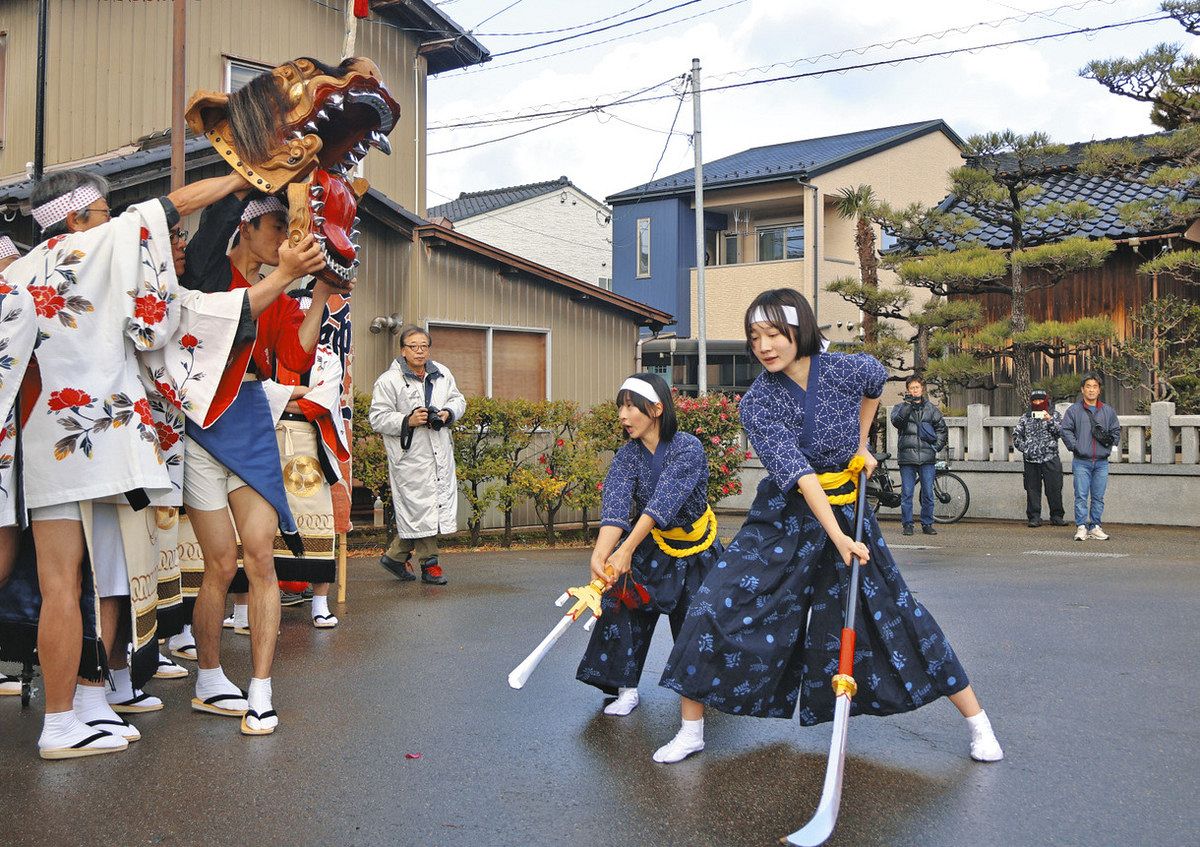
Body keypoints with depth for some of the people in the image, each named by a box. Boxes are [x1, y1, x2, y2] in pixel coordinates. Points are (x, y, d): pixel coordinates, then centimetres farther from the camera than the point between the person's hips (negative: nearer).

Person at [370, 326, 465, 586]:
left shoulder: (442, 373, 12)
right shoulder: (388, 380, -6)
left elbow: (458, 400, 22)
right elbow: (378, 418, -8)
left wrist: (448, 413, 0)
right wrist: (408, 421, -21)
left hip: (440, 453, 7)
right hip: (410, 456, -6)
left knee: (438, 502, 8)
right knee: (420, 505, -3)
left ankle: (396, 555, 23)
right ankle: (429, 563, 11)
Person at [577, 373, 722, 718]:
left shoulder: (688, 448, -24)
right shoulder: (627, 455, -12)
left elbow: (663, 502, -36)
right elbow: (615, 507, -27)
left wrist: (626, 549, -46)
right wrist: (601, 553, -45)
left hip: (695, 547, -2)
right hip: (649, 546, 3)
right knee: (622, 597, -19)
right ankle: (626, 687, -9)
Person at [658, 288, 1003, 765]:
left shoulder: (850, 369, -13)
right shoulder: (756, 403, -16)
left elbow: (876, 383, 14)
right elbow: (795, 470, -27)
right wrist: (837, 536, -35)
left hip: (846, 508, 0)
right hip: (783, 517, 0)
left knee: (894, 613, 4)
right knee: (715, 607, -11)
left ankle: (977, 722, 21)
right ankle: (690, 730, 5)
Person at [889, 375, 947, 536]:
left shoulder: (931, 408, 12)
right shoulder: (901, 407, 7)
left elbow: (941, 427, 17)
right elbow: (896, 420, -13)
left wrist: (937, 446, 4)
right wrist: (908, 404, -23)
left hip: (927, 457, 1)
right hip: (907, 457, -1)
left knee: (928, 493, 3)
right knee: (907, 493, 0)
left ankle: (927, 524, 13)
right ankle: (907, 524, 8)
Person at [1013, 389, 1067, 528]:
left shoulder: (1054, 415, 9)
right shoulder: (1025, 418, 13)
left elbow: (1060, 431, -4)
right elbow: (1016, 436, 11)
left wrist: (1050, 420, -17)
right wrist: (1025, 448, -3)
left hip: (1050, 459, -2)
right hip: (1031, 459, 2)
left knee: (1054, 488, -2)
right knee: (1032, 489, 3)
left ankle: (1056, 516, 8)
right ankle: (1034, 517, 9)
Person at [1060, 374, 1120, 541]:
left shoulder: (1108, 411, 11)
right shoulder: (1074, 410, 2)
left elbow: (1116, 431, 17)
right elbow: (1066, 430, 1)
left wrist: (1110, 440, -2)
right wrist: (1074, 446, -9)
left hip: (1101, 462, 3)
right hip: (1081, 461, -3)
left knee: (1098, 497, 6)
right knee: (1081, 496, -4)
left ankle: (1095, 527, 13)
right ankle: (1081, 527, -1)